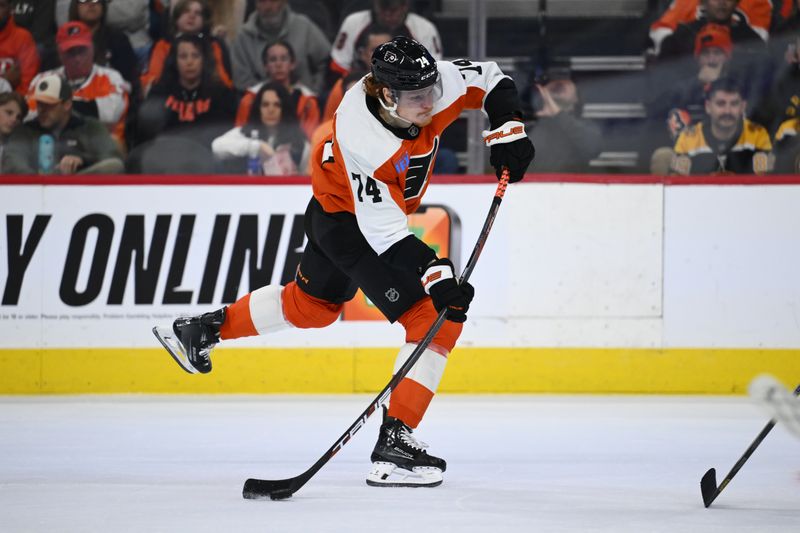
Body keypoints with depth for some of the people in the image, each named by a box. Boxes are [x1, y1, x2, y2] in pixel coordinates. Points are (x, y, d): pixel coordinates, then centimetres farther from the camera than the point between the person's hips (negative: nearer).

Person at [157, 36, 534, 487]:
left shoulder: (435, 84, -23)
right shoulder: (363, 142, -38)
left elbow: (492, 80, -3)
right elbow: (385, 233, -35)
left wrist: (509, 130, -18)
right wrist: (435, 275, -40)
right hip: (346, 220, -8)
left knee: (313, 305, 29)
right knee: (436, 318, -17)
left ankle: (206, 329, 47)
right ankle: (393, 445, -15)